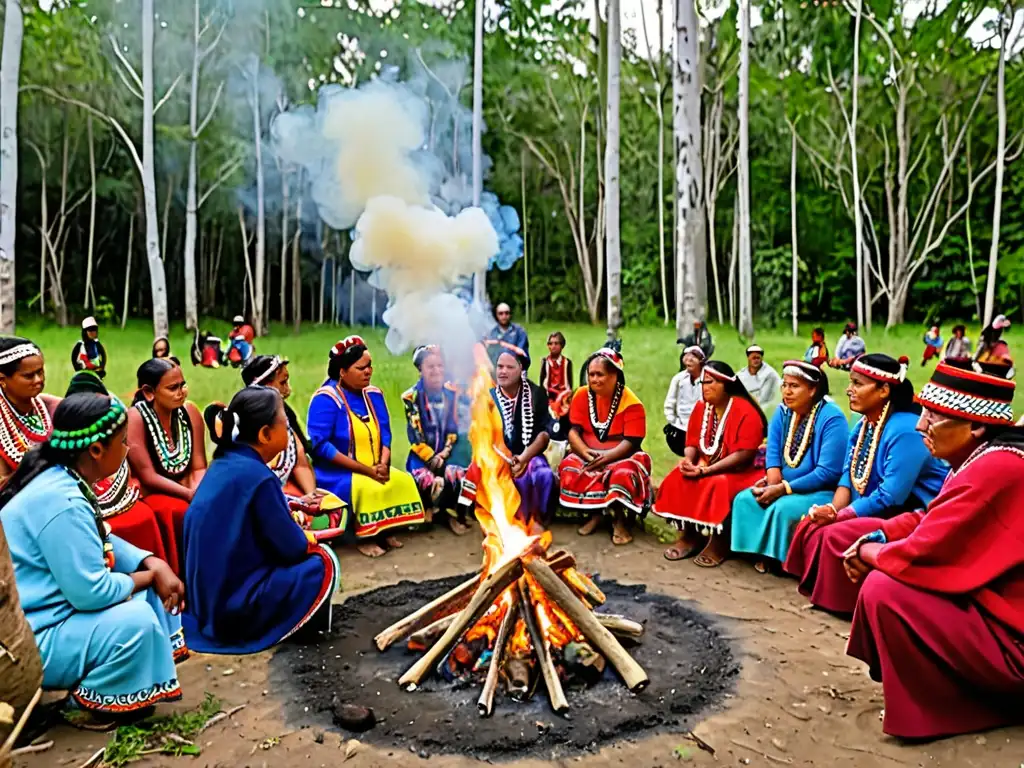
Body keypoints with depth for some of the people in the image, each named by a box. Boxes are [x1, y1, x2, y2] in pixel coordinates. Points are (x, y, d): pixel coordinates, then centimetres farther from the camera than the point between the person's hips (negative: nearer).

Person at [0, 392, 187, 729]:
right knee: (135, 620, -27)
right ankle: (90, 705, -3)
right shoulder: (60, 502, -29)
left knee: (145, 594, 11)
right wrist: (149, 576, -12)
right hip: (27, 644, -10)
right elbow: (90, 592, -29)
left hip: (55, 610, 10)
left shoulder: (61, 479, 3)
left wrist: (154, 564, -3)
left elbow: (104, 543, 13)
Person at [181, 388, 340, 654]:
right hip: (236, 603, -8)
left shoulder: (223, 464, 3)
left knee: (303, 551, 22)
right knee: (324, 562, 3)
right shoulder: (258, 477, -22)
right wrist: (310, 539, 4)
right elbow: (292, 547, -15)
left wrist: (300, 534, 9)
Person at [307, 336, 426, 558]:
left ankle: (385, 530, 0)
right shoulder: (326, 399, -15)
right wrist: (366, 470, -23)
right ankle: (362, 537, -10)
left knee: (403, 480, -15)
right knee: (369, 488, -31)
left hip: (373, 469, 7)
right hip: (336, 474, -6)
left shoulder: (373, 394, 5)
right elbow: (319, 445, -22)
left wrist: (383, 465, -17)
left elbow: (385, 434, 5)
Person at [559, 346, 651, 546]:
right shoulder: (582, 395, -1)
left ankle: (619, 521, -6)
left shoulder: (631, 403, -12)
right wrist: (586, 453, -23)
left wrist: (606, 457, -30)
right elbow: (573, 431, -5)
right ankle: (595, 513, -4)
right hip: (587, 454, 3)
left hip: (620, 456, -3)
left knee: (624, 474, -34)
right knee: (568, 469, -25)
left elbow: (631, 441, -17)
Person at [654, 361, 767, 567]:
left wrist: (707, 470, -28)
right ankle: (690, 535, -6)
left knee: (718, 486, -34)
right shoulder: (701, 407, 2)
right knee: (677, 479, -18)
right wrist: (688, 460, -17)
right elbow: (693, 442, 7)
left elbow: (745, 455, -23)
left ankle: (719, 542, -14)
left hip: (739, 471, -6)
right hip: (705, 468, 6)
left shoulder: (746, 411, -18)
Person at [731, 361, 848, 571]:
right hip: (783, 487, 7)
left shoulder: (831, 418, -19)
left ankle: (780, 556, -9)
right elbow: (773, 452, -1)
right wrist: (773, 484, -21)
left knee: (783, 507, -32)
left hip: (822, 491, -7)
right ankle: (762, 552, -5)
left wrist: (784, 489, -24)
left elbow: (828, 472, -23)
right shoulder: (783, 413, 3)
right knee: (745, 498, -13)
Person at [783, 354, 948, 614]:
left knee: (837, 535, -23)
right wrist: (833, 510, -13)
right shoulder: (862, 426, 6)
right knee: (810, 526, -4)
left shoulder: (905, 430, -23)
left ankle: (841, 602, -2)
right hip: (872, 511, 9)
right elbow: (848, 476, 6)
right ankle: (817, 589, 9)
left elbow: (891, 497, -26)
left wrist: (839, 515, -20)